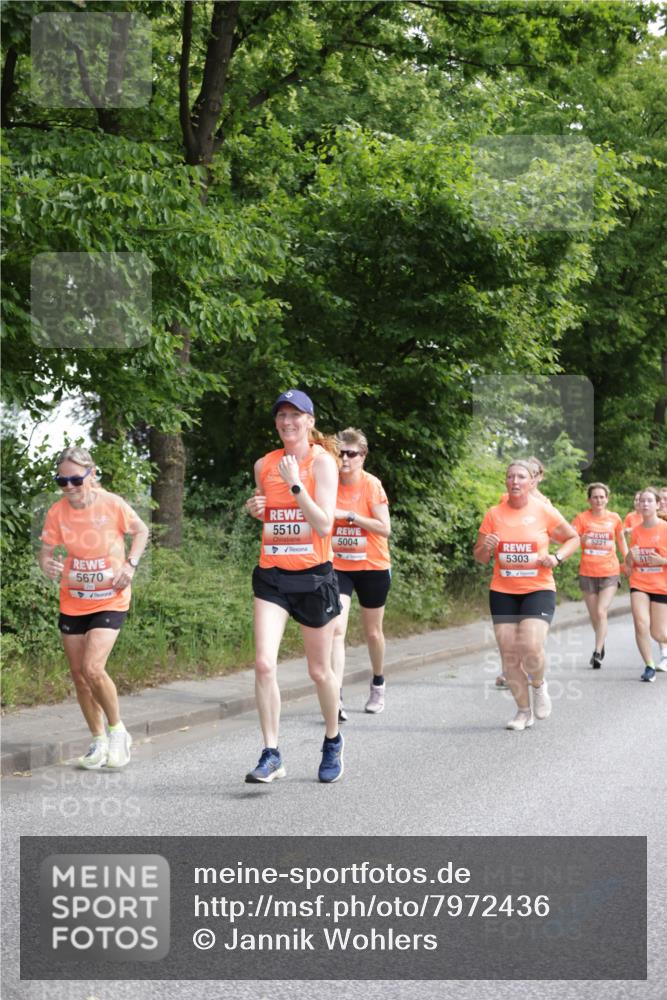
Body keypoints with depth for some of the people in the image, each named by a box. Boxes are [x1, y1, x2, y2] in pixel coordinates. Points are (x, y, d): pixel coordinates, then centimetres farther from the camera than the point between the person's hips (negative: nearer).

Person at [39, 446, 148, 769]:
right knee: (79, 675, 8)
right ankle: (99, 740, 26)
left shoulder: (112, 505, -16)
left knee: (92, 668, -18)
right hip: (72, 603, 4)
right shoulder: (56, 513, -10)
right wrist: (47, 564, -30)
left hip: (110, 601, -4)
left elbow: (140, 531, 1)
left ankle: (117, 730, 5)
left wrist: (130, 564, -13)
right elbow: (47, 550, -7)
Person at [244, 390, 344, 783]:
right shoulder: (264, 465, 6)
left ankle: (333, 740, 33)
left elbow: (324, 525, -16)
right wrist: (255, 509, 1)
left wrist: (295, 484, -22)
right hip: (271, 574, 3)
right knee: (264, 664, -13)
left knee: (320, 671, 9)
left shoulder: (323, 461, -8)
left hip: (314, 575, -3)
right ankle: (272, 755, -6)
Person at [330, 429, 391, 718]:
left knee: (373, 632, 13)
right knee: (336, 629, -16)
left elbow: (384, 528, -15)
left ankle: (378, 684, 38)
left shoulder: (372, 485, -11)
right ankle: (337, 697, -20)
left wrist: (349, 515, -22)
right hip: (339, 566, 2)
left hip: (372, 567, -2)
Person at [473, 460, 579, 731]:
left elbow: (573, 538, 10)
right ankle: (523, 711, 17)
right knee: (509, 653, -1)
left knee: (530, 647, -20)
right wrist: (486, 548, -15)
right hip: (503, 592, 2)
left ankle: (539, 684, 14)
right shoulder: (494, 514, 1)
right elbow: (479, 556, 8)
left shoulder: (545, 512, -3)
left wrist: (557, 558, -8)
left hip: (539, 589, -2)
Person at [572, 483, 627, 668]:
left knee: (601, 612, -15)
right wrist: (582, 539, -31)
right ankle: (601, 644, 35)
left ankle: (597, 653, -12)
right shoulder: (582, 518, -1)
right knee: (594, 615, 11)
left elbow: (622, 541, 16)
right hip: (587, 573, 1)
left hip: (610, 572, -1)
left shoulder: (614, 518, 3)